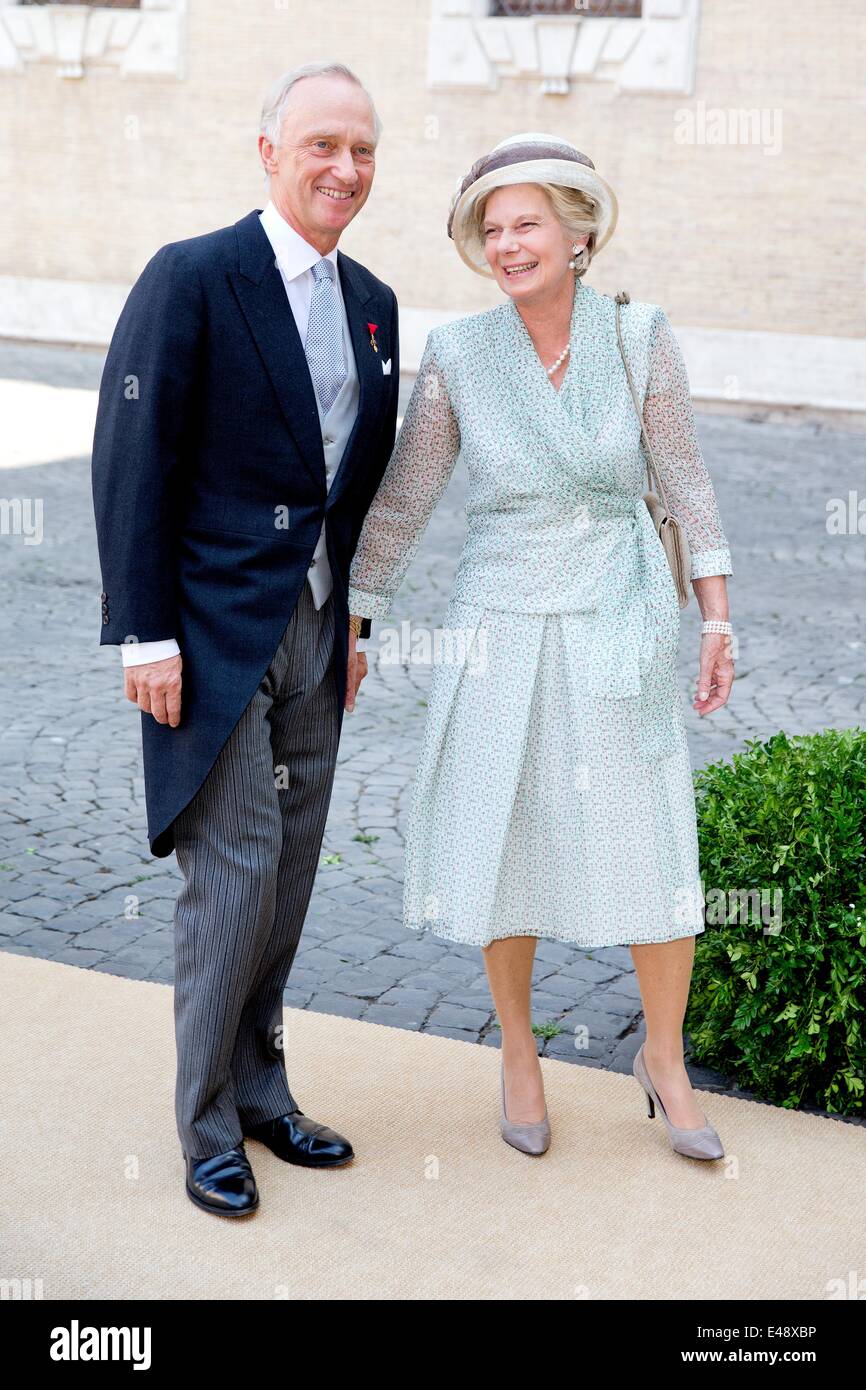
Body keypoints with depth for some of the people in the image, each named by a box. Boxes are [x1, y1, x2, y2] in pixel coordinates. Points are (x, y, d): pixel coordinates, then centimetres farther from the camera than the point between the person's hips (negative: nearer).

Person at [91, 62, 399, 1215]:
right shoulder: (191, 279, -10)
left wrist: (353, 620, 14)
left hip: (315, 632, 7)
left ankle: (261, 1089, 28)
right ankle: (208, 1127, 13)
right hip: (215, 630, -6)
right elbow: (132, 463, -13)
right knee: (235, 869, -4)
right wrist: (145, 634, -15)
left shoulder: (372, 304, 11)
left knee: (290, 870, 12)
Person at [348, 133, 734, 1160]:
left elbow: (685, 485, 2)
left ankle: (664, 1058, 27)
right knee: (505, 848, 8)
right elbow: (399, 502, 1)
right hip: (500, 635, 0)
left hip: (619, 631, 0)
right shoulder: (457, 355, -6)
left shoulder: (639, 337, -6)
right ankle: (518, 1052, 32)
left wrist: (718, 625, 0)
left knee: (653, 855, 3)